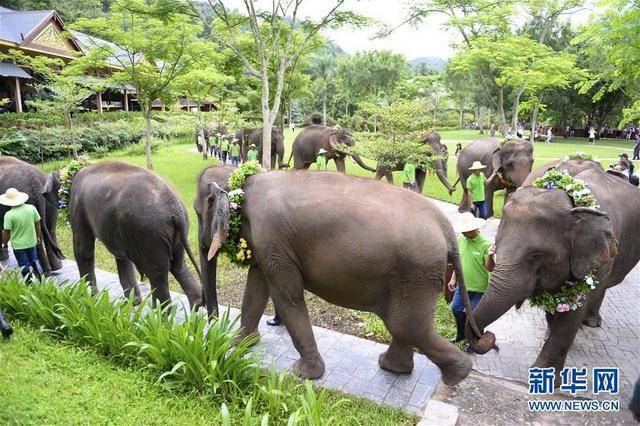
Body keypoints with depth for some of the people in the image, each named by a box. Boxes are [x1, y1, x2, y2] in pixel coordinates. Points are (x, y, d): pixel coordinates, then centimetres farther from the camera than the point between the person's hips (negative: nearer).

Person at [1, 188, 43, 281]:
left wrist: (5, 244, 4)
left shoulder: (9, 215, -20)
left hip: (18, 245, -3)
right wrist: (38, 236, 13)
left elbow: (7, 232, -13)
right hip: (31, 242, 3)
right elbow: (37, 224, -1)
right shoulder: (31, 208, -10)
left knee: (25, 266, 11)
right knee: (34, 260, 23)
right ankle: (41, 280, 13)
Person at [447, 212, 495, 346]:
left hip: (478, 288, -6)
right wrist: (453, 279, 11)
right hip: (462, 284, 6)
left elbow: (490, 268, -22)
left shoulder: (485, 244, -21)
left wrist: (490, 256, -43)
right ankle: (461, 333, 43)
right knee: (456, 308, 18)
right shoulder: (460, 240, -3)